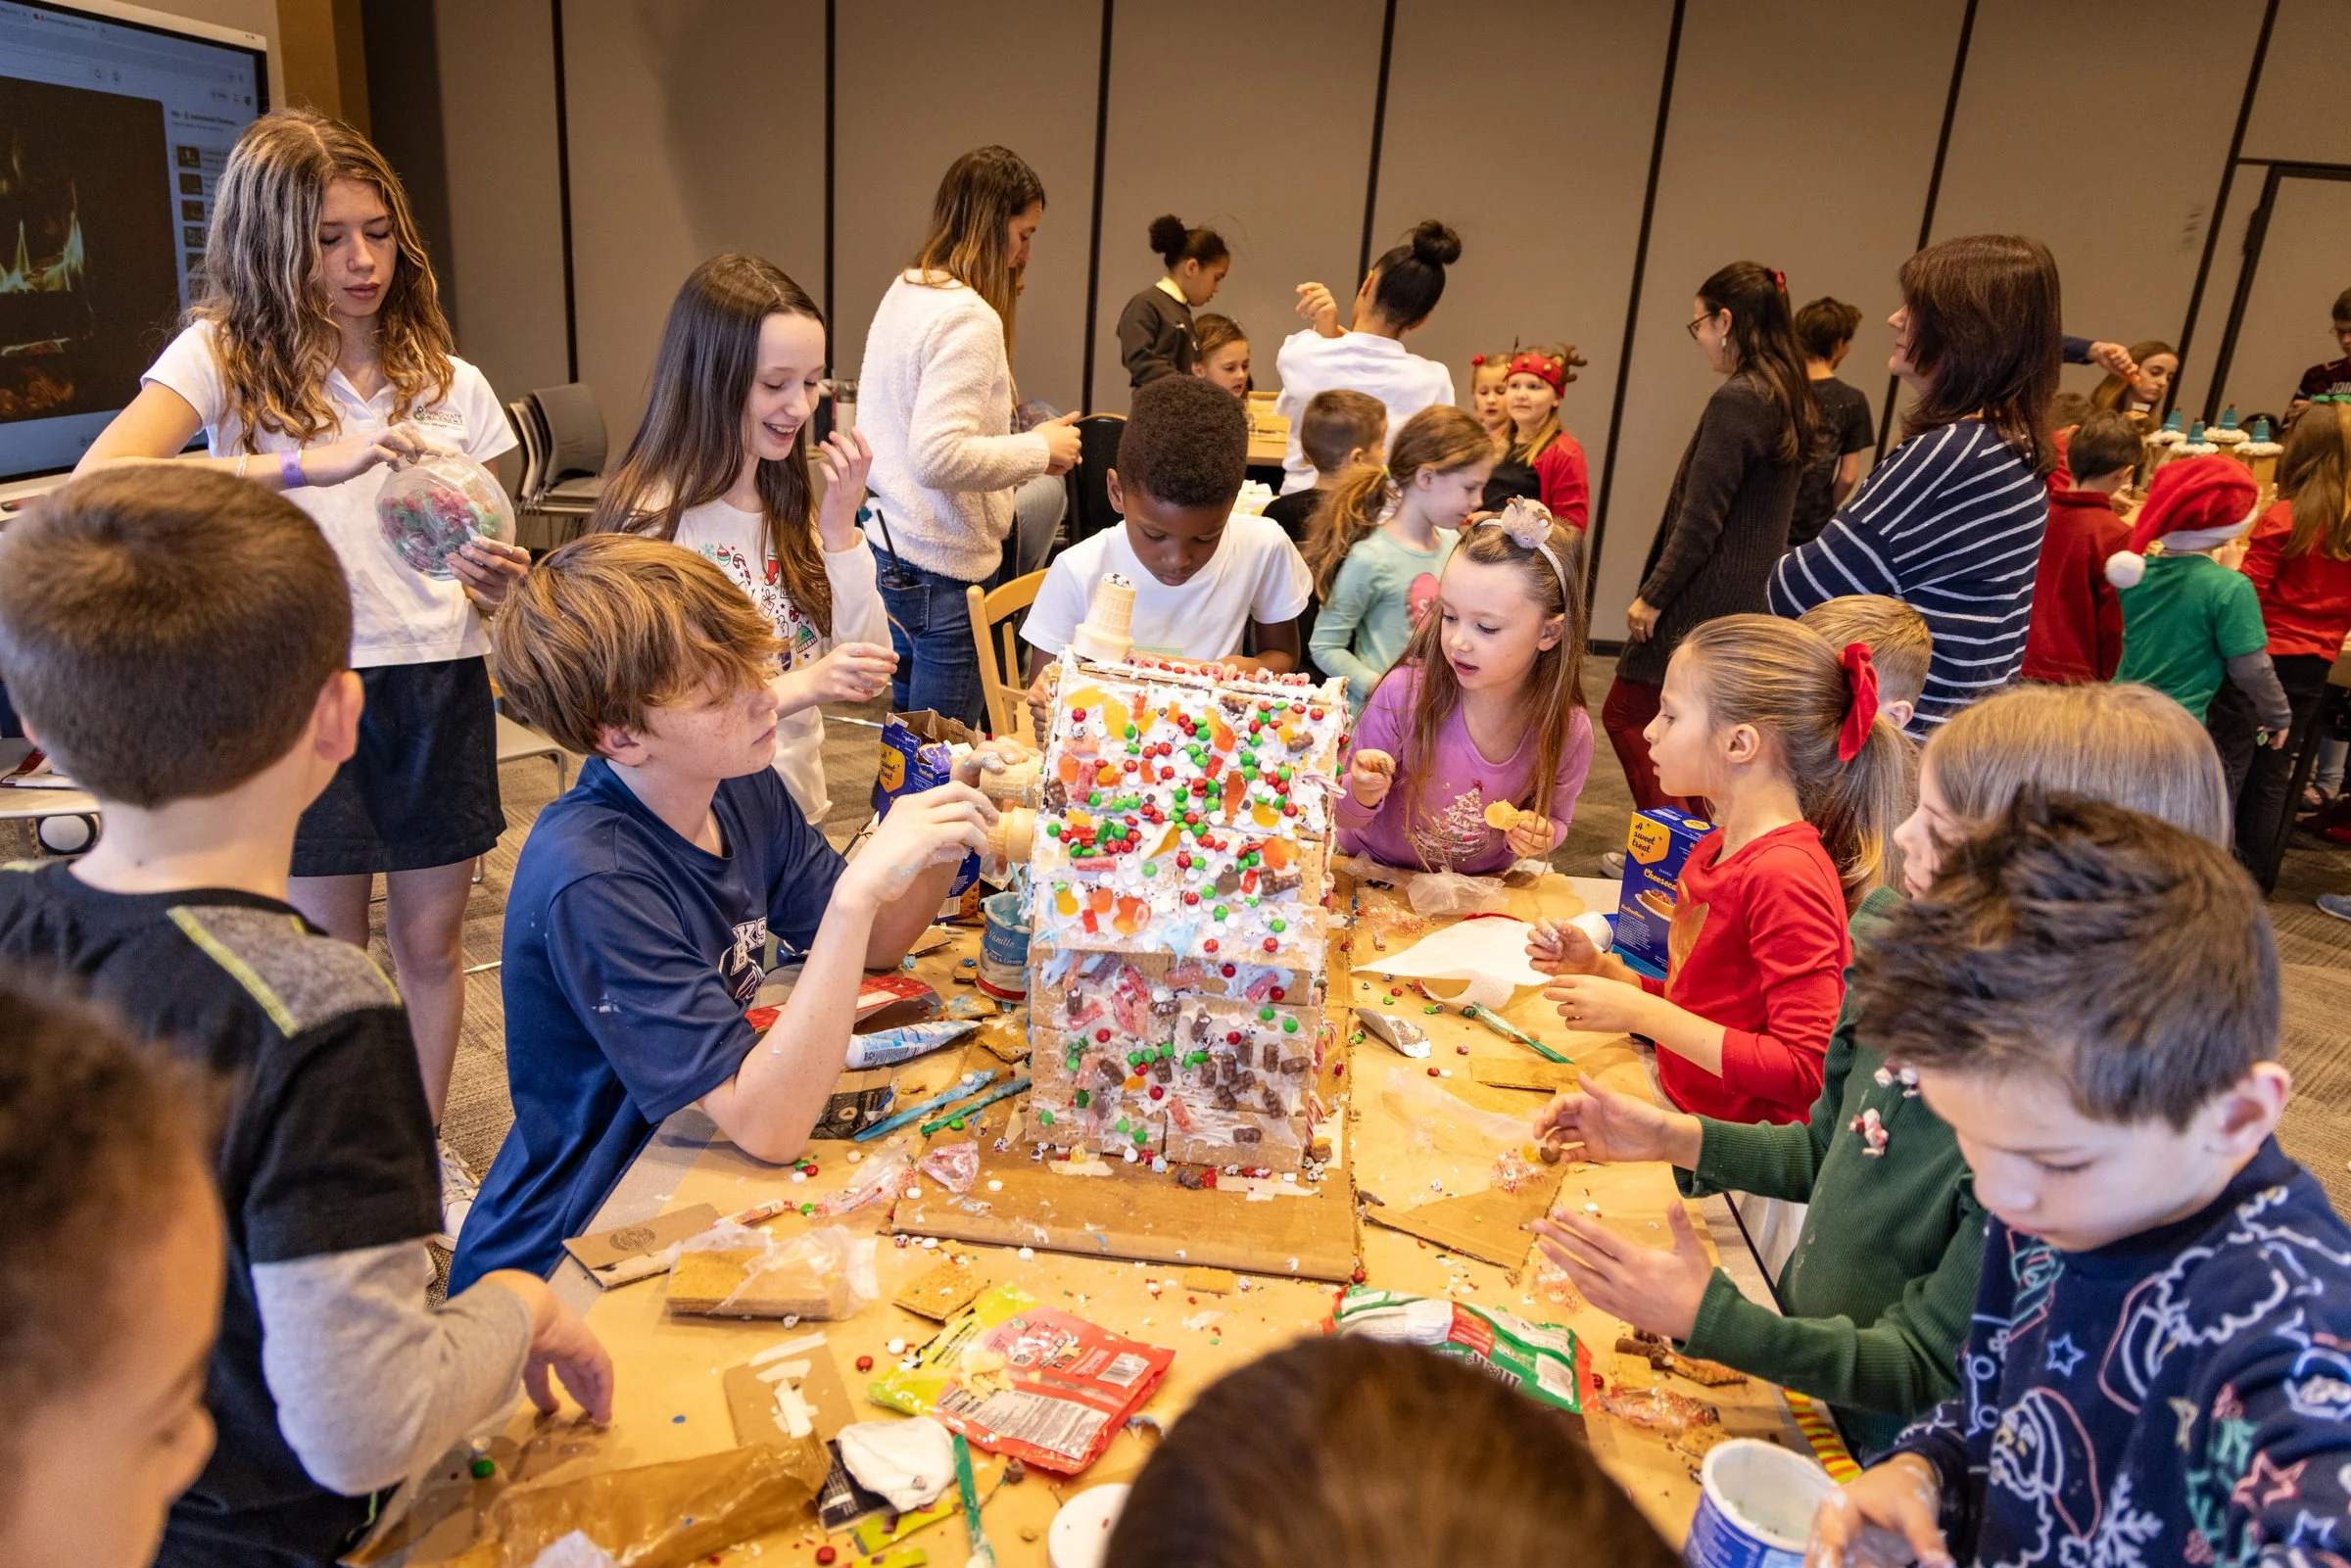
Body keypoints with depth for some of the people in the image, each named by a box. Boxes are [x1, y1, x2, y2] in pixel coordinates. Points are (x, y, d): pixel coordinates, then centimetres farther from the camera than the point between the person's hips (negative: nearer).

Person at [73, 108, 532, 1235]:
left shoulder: (447, 381, 6)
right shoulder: (225, 353, -4)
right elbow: (102, 478, -22)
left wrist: (494, 581, -14)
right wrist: (297, 465, -33)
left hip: (437, 684, 3)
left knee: (430, 938, 12)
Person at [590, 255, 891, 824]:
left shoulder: (791, 504, 4)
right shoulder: (654, 518, -18)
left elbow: (868, 675, -1)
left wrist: (841, 529, -10)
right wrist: (802, 685, -29)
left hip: (800, 808, 7)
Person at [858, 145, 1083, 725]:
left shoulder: (903, 291, 11)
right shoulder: (970, 319, -19)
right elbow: (938, 457, -28)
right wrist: (1038, 449, -15)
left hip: (890, 548, 10)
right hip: (942, 569, -10)